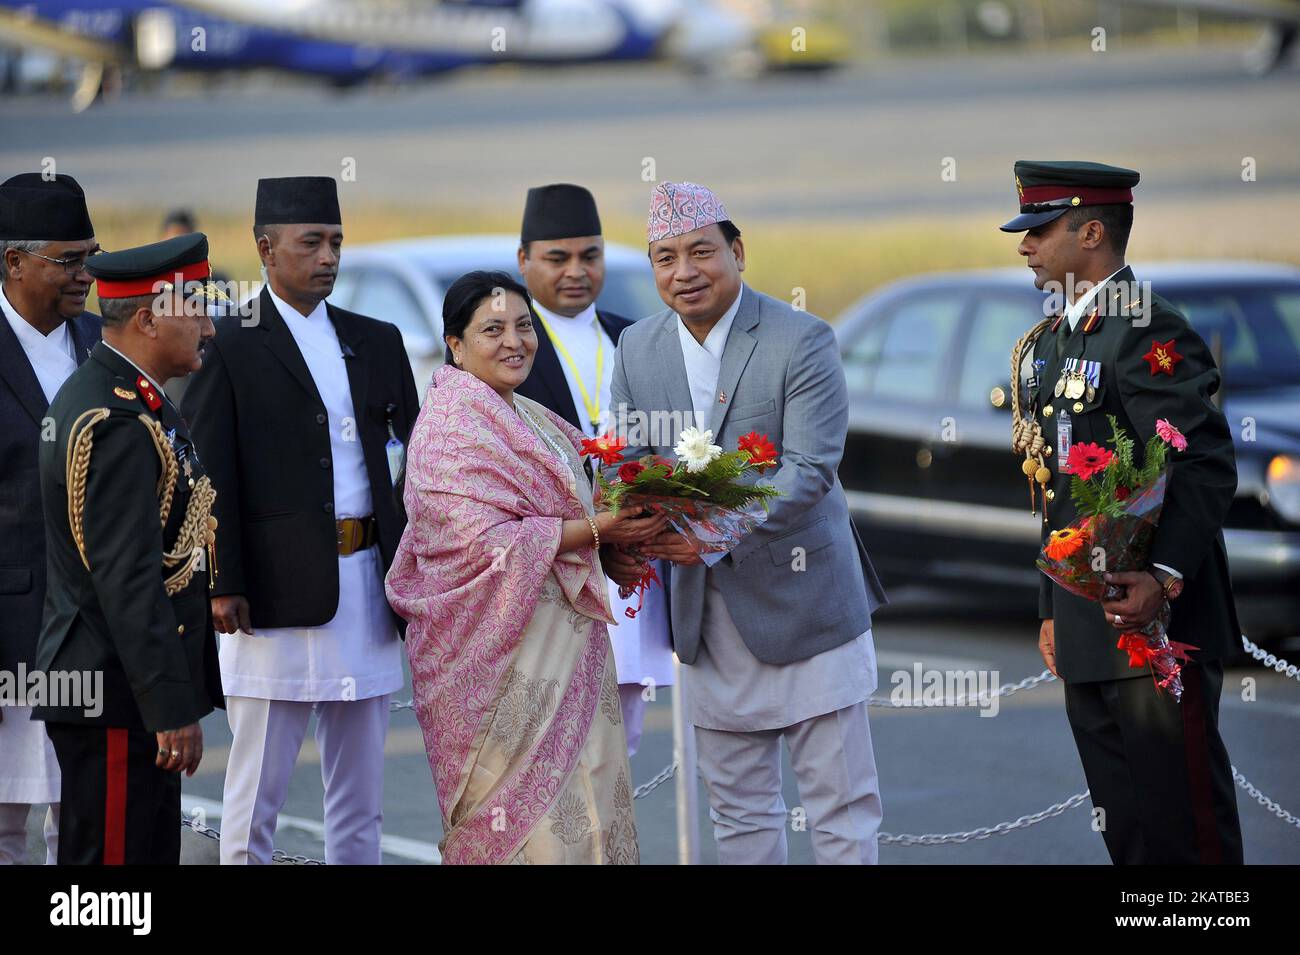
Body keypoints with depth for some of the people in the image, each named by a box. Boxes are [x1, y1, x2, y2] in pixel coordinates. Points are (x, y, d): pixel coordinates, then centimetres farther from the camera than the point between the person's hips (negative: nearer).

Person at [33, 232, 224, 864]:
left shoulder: (99, 393, 14)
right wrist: (173, 709, -23)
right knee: (114, 853, -5)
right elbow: (129, 581, -24)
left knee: (153, 854, 13)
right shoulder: (119, 422, -20)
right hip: (117, 696, -11)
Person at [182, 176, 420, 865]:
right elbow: (210, 478, -7)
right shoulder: (226, 348, -2)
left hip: (368, 589, 5)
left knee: (360, 804, 10)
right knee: (255, 803, -1)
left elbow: (415, 457, 15)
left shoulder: (378, 342, 14)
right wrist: (221, 585, -14)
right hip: (276, 593, -5)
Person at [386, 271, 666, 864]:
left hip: (565, 642, 9)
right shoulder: (452, 425, -12)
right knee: (533, 820, -6)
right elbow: (486, 544, -21)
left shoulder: (530, 419, 15)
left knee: (584, 805, 8)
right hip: (507, 651, -9)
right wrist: (597, 530, -19)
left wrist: (630, 529, 3)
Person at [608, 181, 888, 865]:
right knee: (738, 807, 13)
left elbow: (808, 469, -20)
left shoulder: (802, 341, -12)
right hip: (705, 609, 5)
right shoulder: (637, 348, 5)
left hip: (802, 597, -5)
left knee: (842, 805, 0)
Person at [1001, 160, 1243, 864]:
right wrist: (1053, 611, 21)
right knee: (1121, 826, 13)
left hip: (1157, 617, -9)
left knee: (1184, 829, -5)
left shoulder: (1150, 333, -13)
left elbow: (1205, 469, -20)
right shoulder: (1052, 343, 17)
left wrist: (1165, 579, -30)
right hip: (1088, 632, 9)